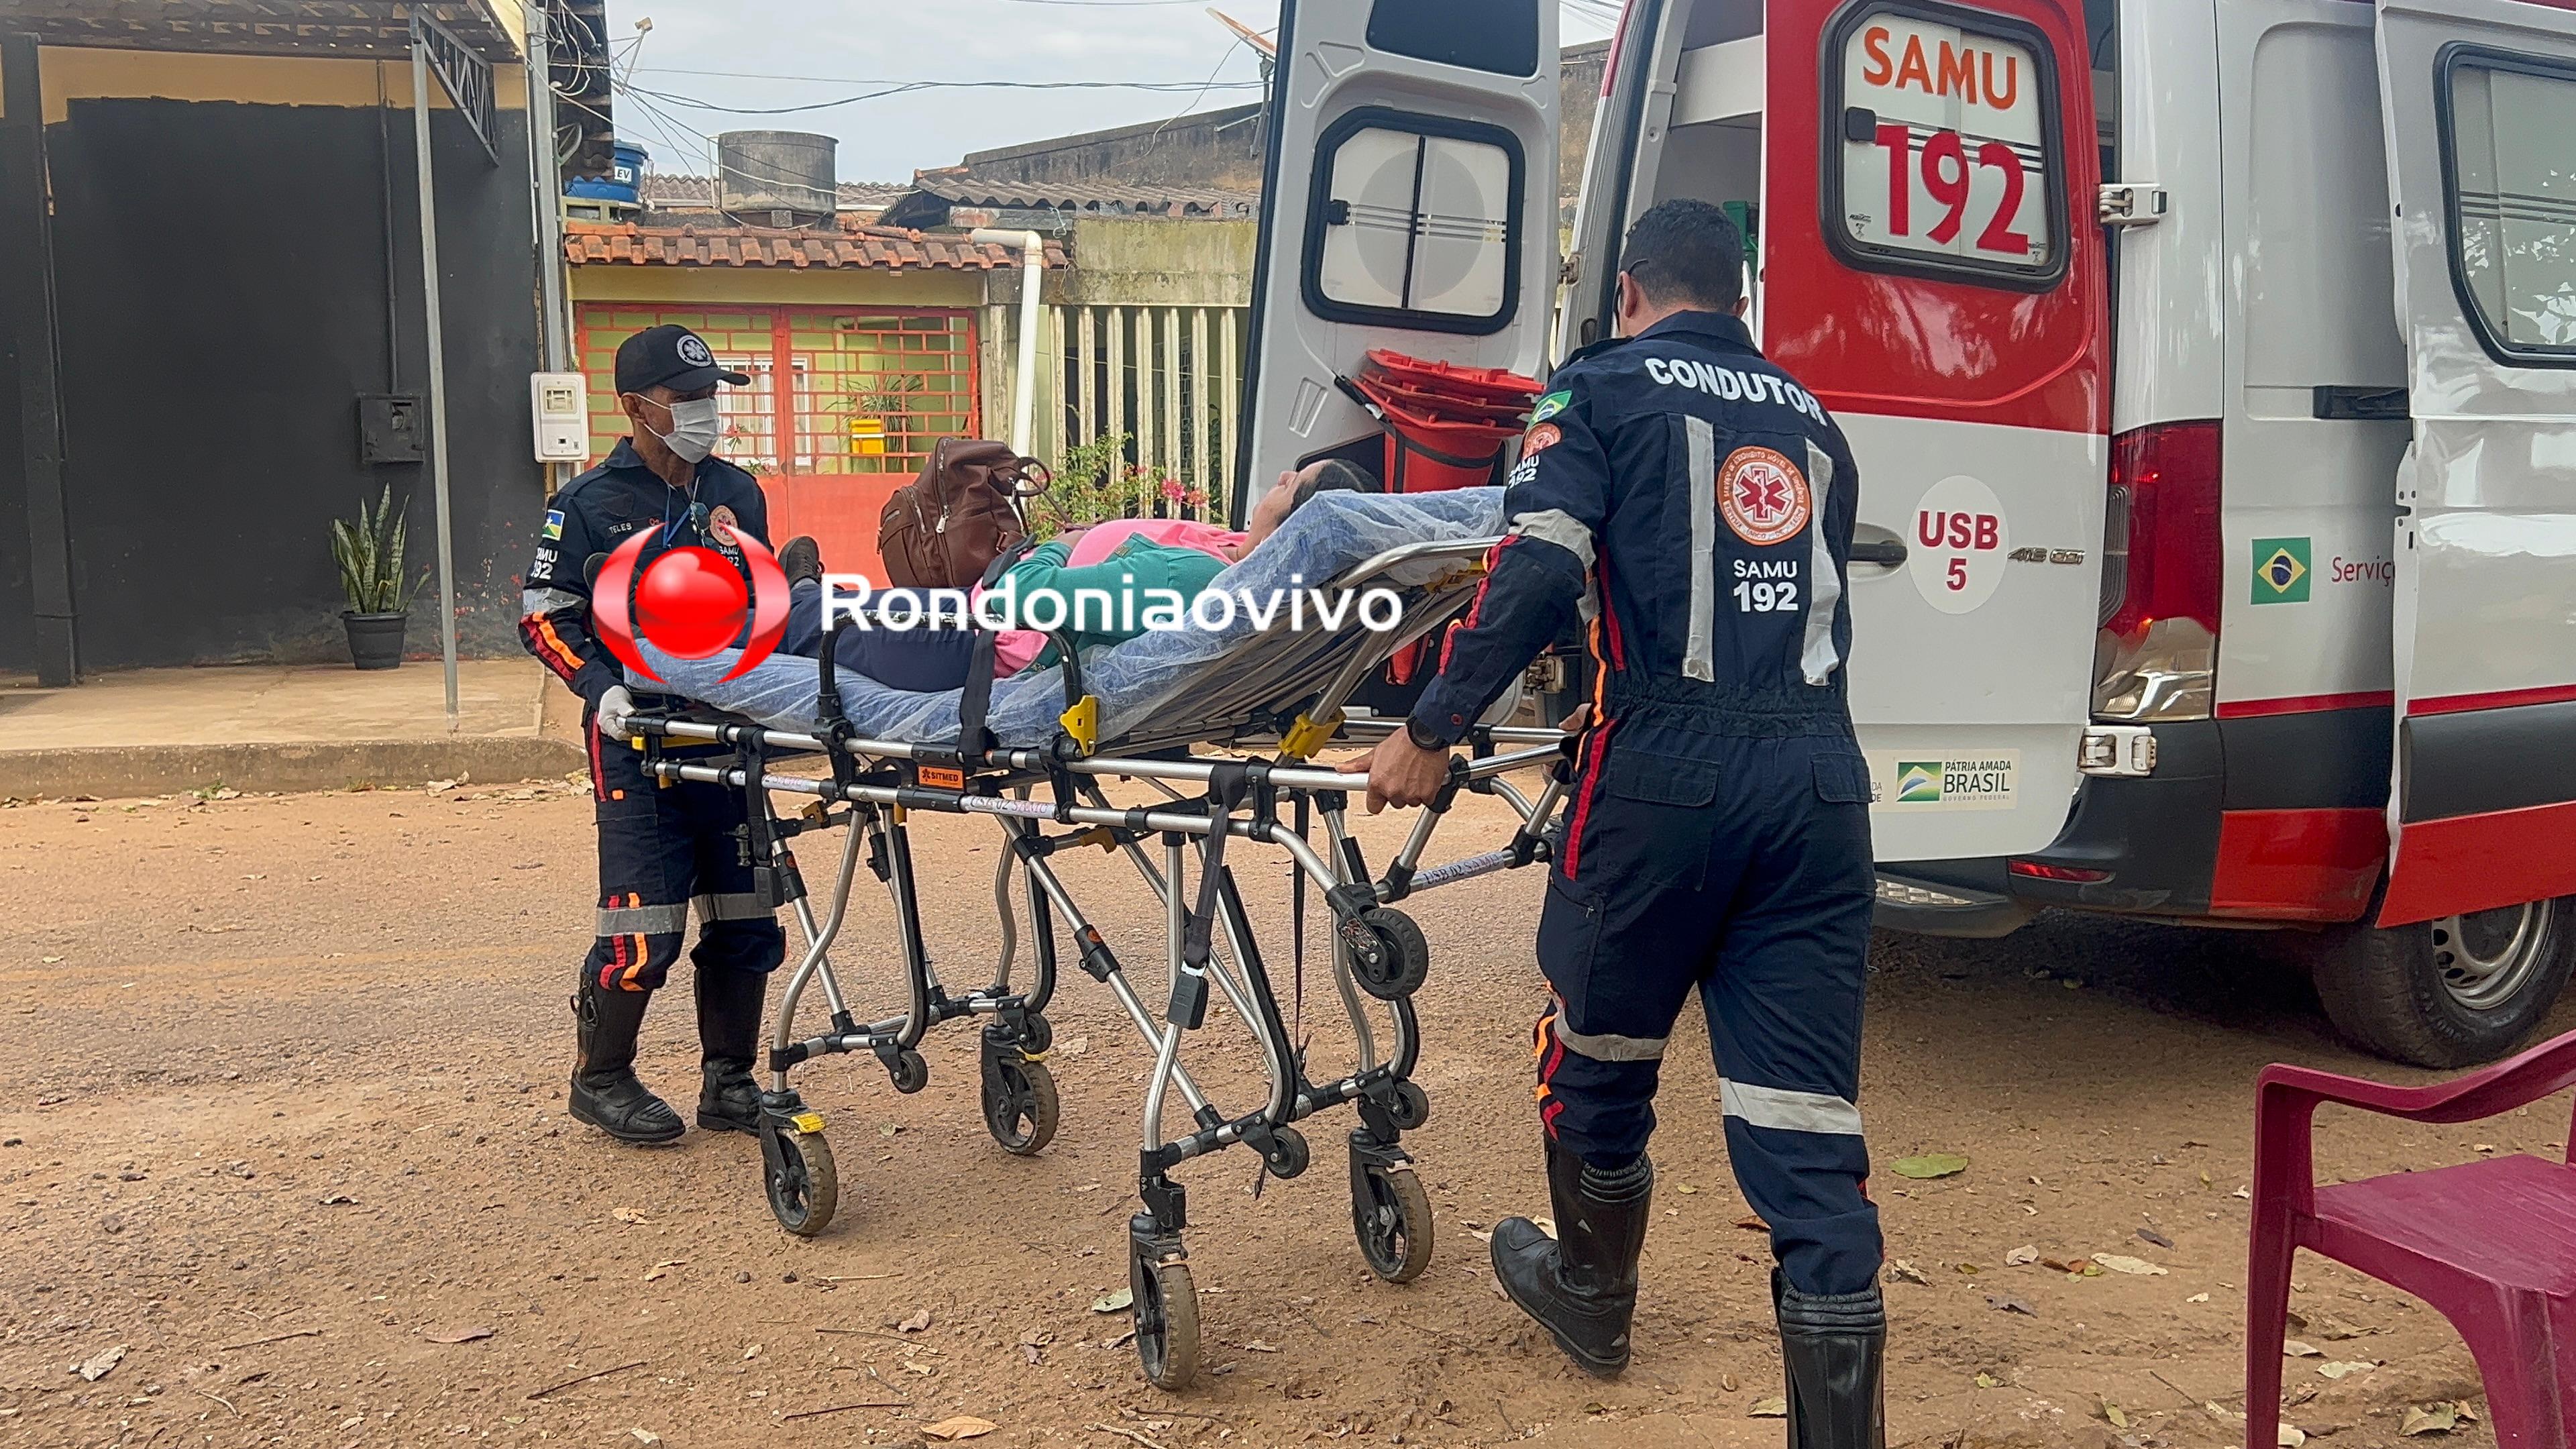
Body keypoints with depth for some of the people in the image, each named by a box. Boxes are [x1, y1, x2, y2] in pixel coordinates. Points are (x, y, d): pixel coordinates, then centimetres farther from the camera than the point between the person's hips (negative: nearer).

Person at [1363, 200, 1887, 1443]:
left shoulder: (1604, 388, 6)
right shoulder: (1808, 421, 22)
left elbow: (1536, 572, -9)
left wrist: (1430, 732, -3)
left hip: (1666, 771, -4)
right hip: (1818, 778, 4)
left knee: (1600, 1048, 18)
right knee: (1802, 1110, 3)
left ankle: (1592, 1295, 40)